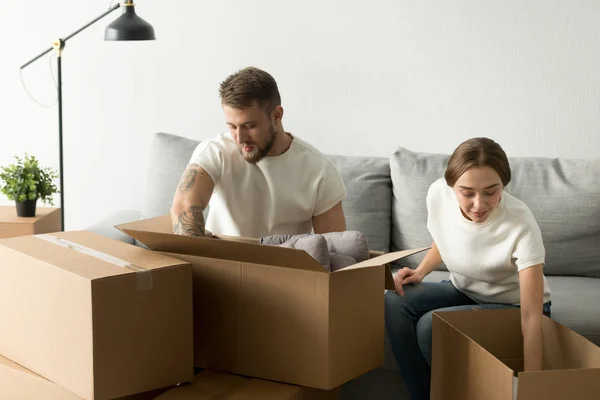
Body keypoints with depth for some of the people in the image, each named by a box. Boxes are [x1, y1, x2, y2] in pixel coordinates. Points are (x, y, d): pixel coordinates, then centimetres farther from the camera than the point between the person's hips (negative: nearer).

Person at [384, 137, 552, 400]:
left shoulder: (520, 224, -34)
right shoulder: (438, 193, -19)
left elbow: (531, 315, -36)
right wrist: (420, 272, -13)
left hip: (512, 306, -5)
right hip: (463, 291, 5)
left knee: (431, 326, -28)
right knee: (395, 303, -21)